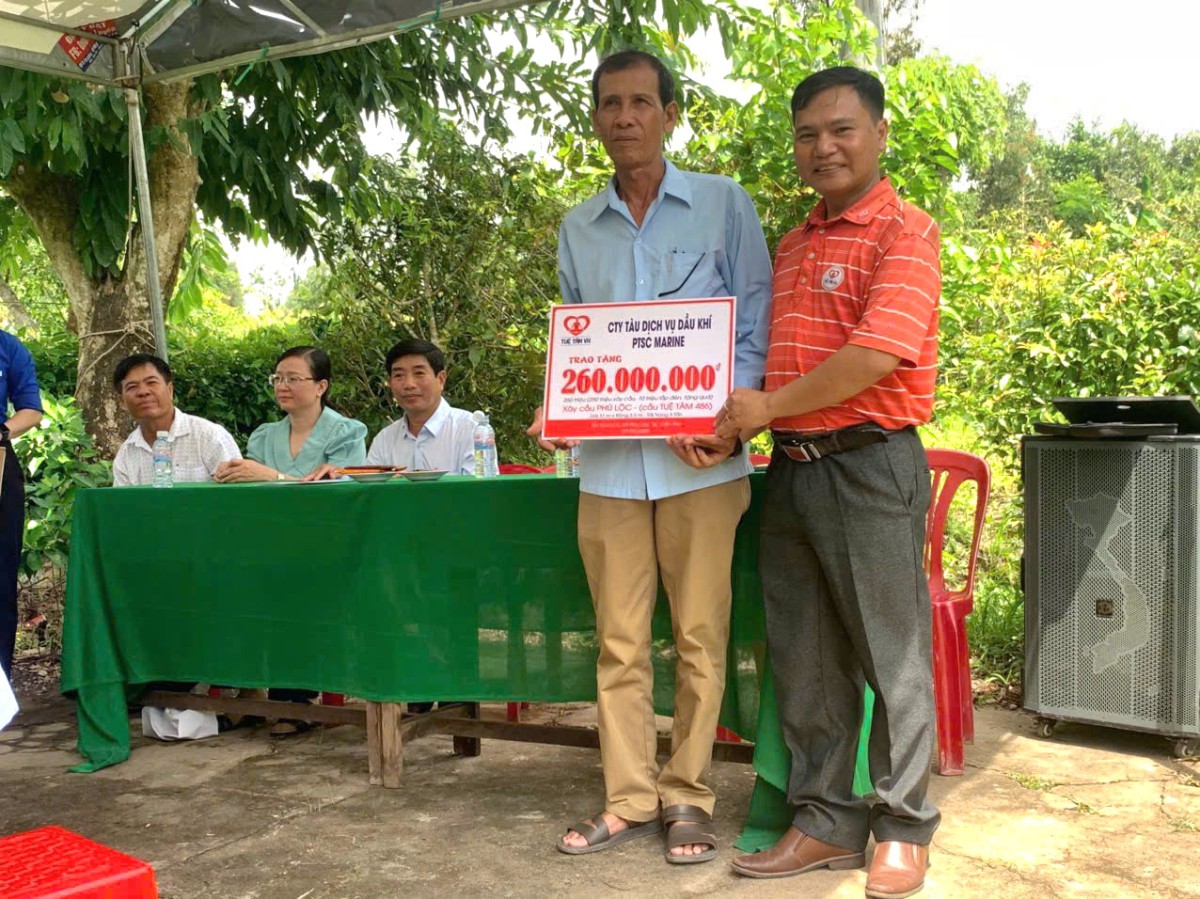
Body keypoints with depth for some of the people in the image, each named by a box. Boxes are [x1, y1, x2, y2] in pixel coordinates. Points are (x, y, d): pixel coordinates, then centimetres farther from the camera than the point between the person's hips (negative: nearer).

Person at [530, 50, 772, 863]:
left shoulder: (724, 205, 4)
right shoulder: (578, 229, 14)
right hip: (609, 457, 3)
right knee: (619, 641, 6)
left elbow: (758, 323, 1)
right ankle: (629, 798, 17)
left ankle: (687, 796, 16)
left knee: (700, 635, 3)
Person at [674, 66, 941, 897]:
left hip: (870, 464, -7)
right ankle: (827, 822, 23)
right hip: (791, 468, 7)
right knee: (805, 660, 11)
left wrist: (771, 405, -12)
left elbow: (879, 352, -18)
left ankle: (904, 831, 16)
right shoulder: (791, 248, 17)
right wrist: (728, 424, 4)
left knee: (892, 657, 3)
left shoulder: (904, 232, -6)